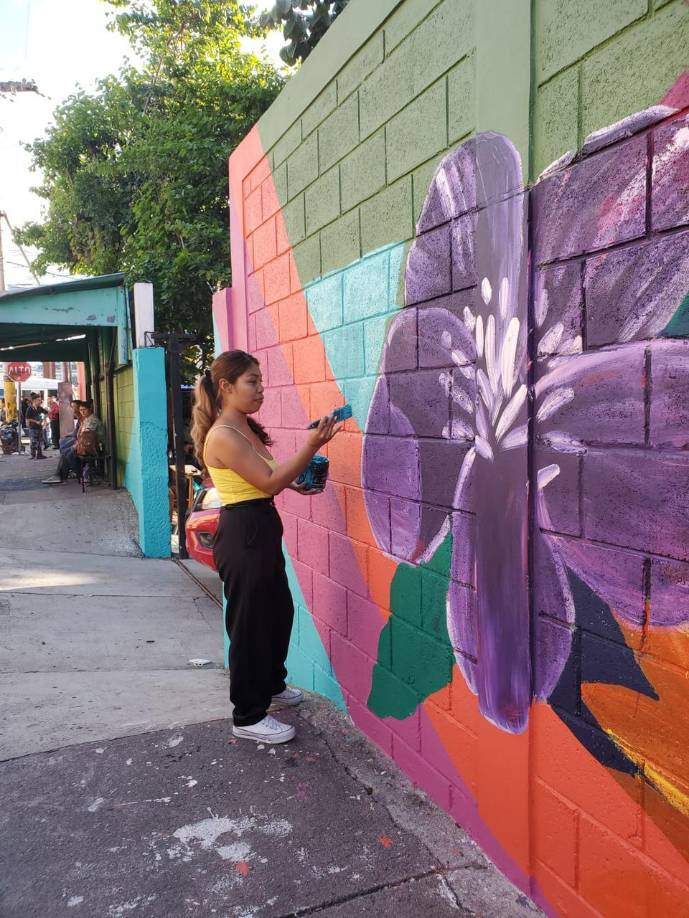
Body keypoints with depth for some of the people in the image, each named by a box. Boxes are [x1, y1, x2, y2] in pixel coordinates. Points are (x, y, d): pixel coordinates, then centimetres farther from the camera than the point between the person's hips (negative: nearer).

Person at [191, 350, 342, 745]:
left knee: (279, 610, 22)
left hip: (261, 530, 10)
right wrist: (312, 445, -29)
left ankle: (271, 686, 42)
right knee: (249, 622, 2)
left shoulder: (245, 428, 11)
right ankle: (249, 716, 18)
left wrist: (294, 481, 6)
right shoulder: (223, 435, -19)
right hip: (243, 534, -10)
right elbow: (268, 482, -23)